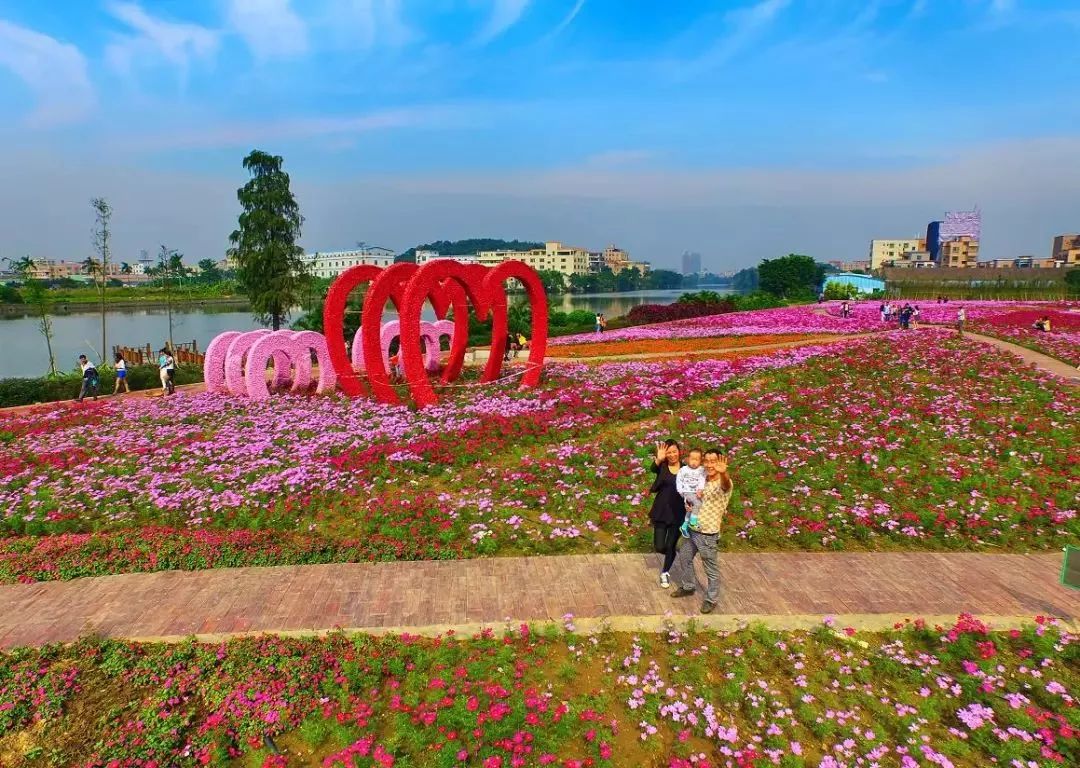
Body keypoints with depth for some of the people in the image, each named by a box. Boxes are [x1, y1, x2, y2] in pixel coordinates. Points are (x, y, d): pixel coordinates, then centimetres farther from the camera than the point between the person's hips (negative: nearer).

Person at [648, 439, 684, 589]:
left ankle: (664, 572, 33)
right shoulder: (662, 467, -6)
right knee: (659, 547, 1)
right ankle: (673, 554, 36)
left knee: (670, 546, 8)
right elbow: (653, 468, -30)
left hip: (678, 513, 1)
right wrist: (658, 459, -52)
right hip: (661, 512, 0)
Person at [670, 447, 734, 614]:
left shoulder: (724, 483, -18)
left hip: (708, 534, -7)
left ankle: (711, 599, 26)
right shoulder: (702, 480, 5)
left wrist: (723, 473, -68)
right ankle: (687, 587, 42)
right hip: (693, 530, 8)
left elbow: (726, 484, -45)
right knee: (683, 559, 21)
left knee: (711, 569, 7)